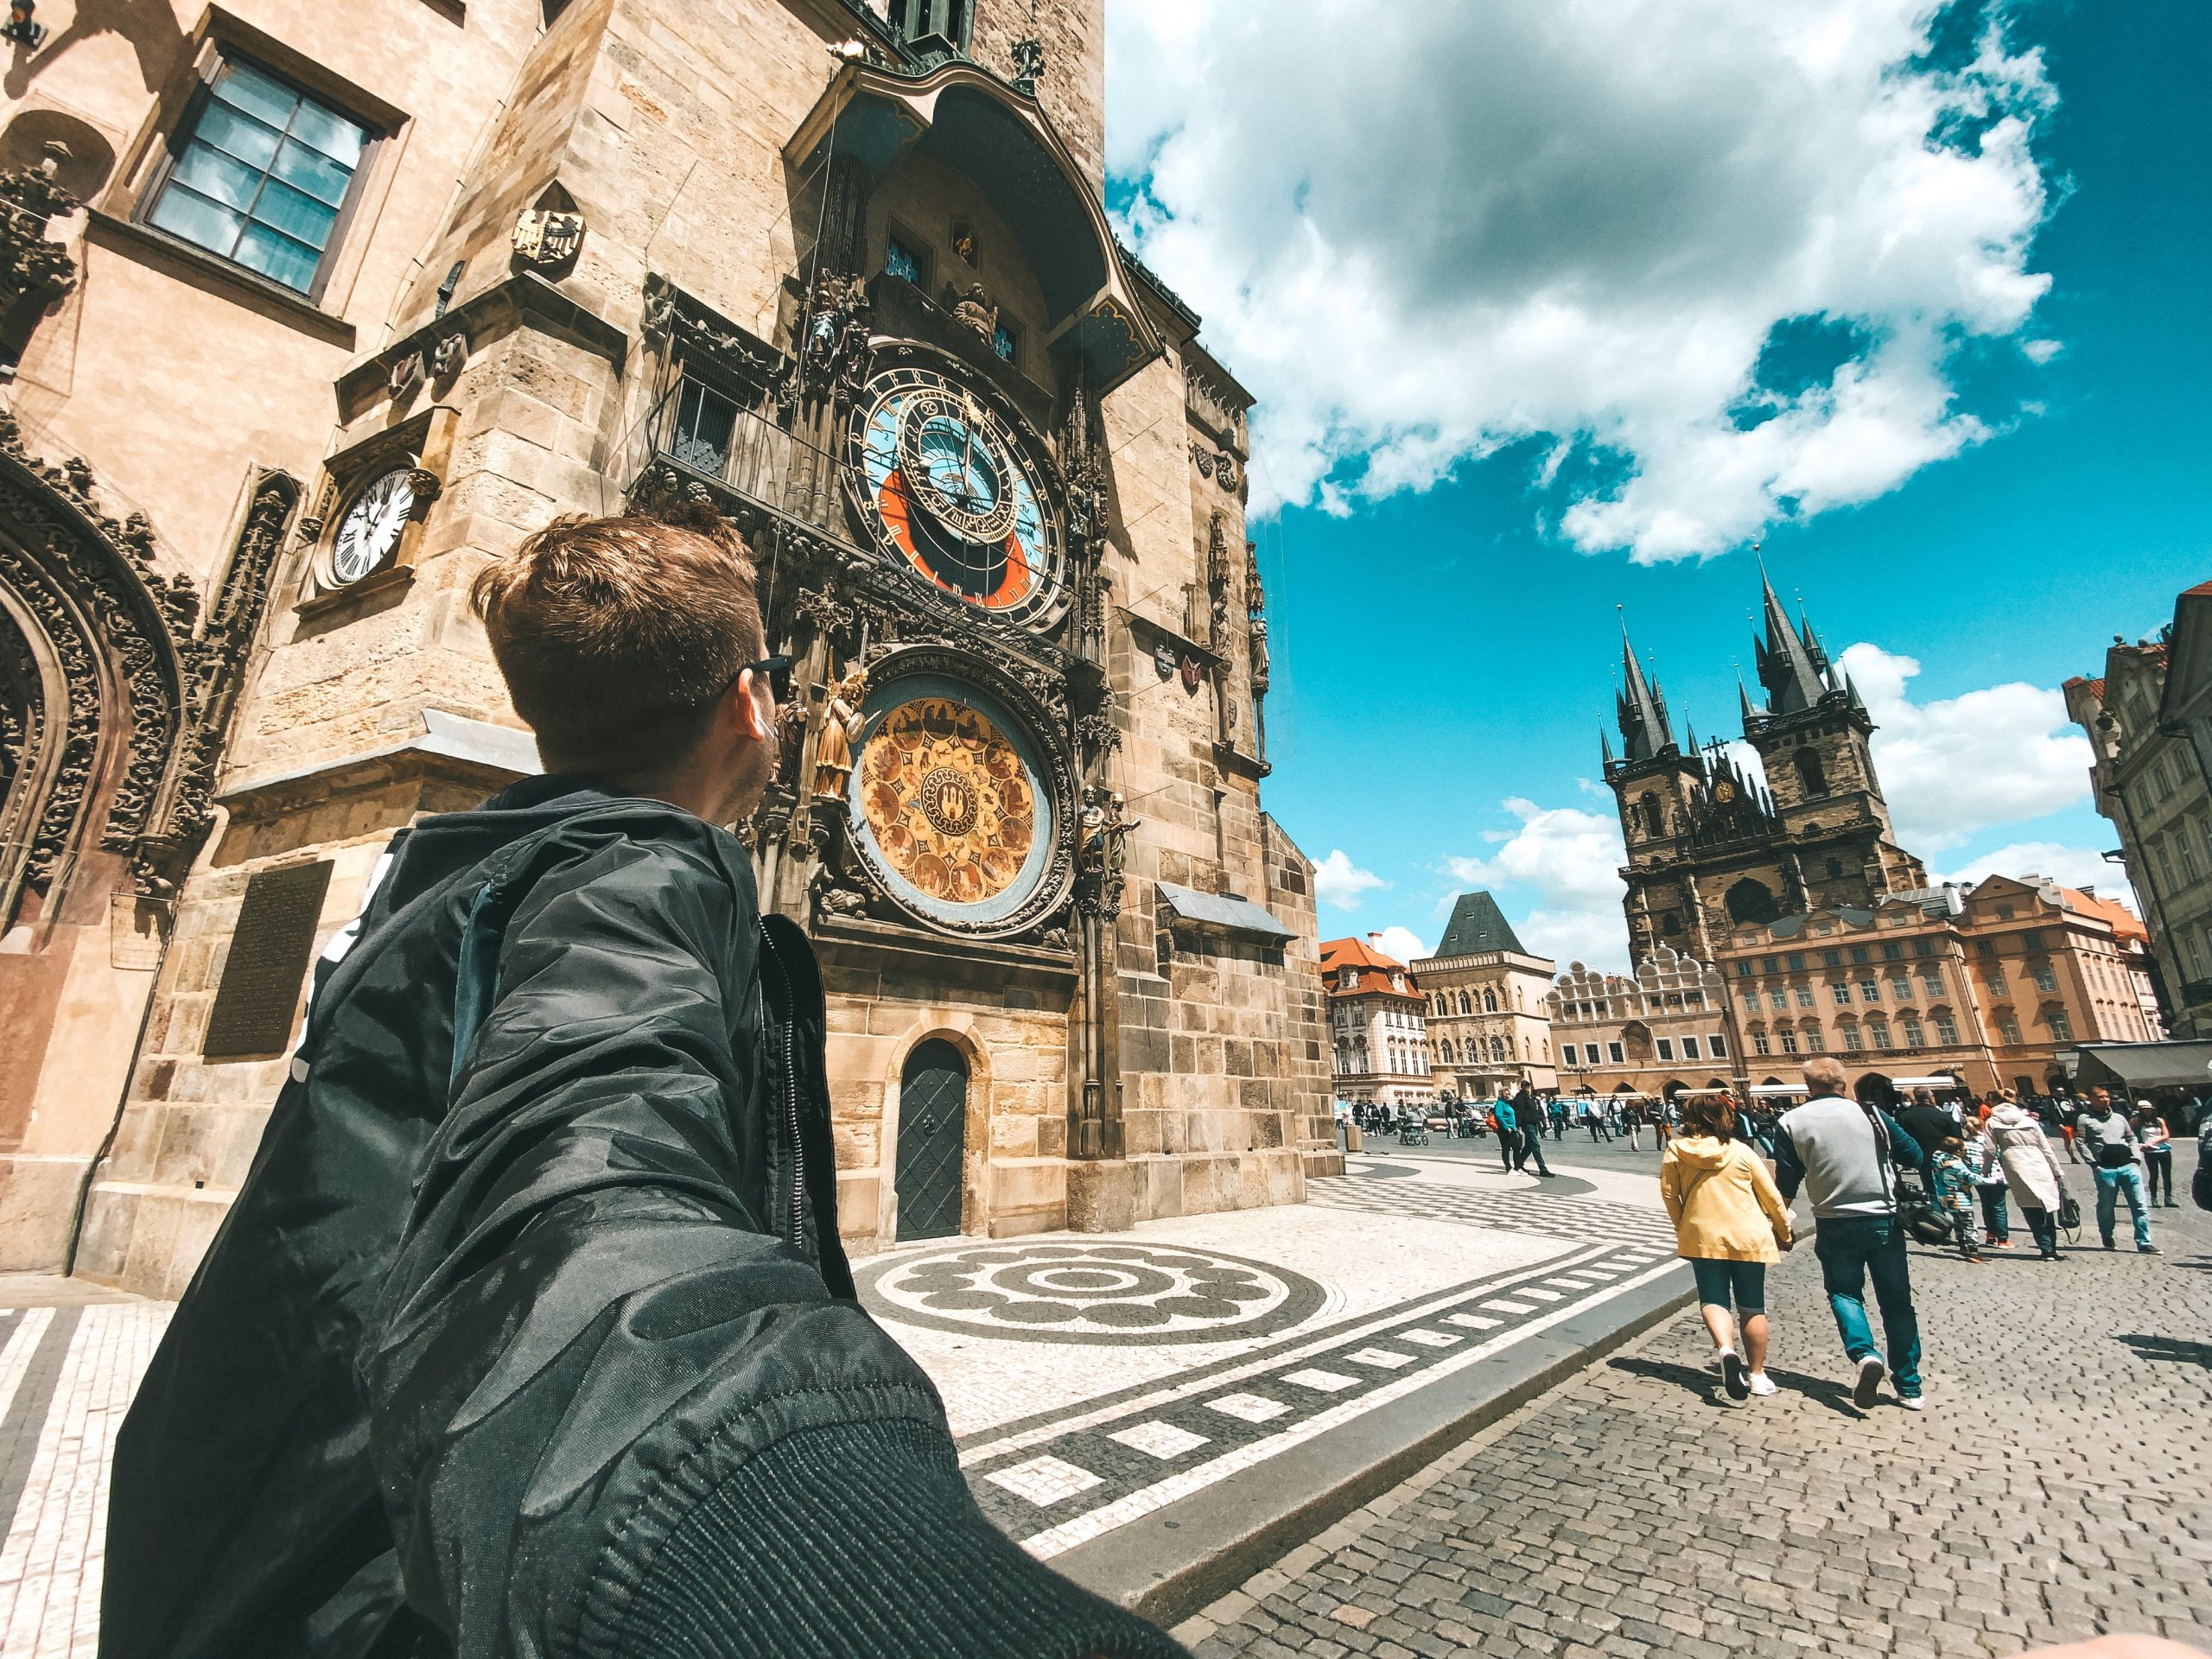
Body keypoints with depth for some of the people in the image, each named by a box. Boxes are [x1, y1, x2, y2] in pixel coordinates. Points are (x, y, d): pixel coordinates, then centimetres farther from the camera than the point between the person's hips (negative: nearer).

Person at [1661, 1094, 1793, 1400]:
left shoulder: (1676, 1151, -3)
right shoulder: (1741, 1152, -4)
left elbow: (1668, 1193, -1)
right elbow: (1771, 1197, 3)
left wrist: (1682, 1229, 14)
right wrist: (1784, 1233, 20)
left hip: (1702, 1237, -1)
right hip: (1748, 1238, 1)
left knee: (1712, 1300, 8)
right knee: (1752, 1308, 14)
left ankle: (1726, 1350, -18)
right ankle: (1756, 1375, 21)